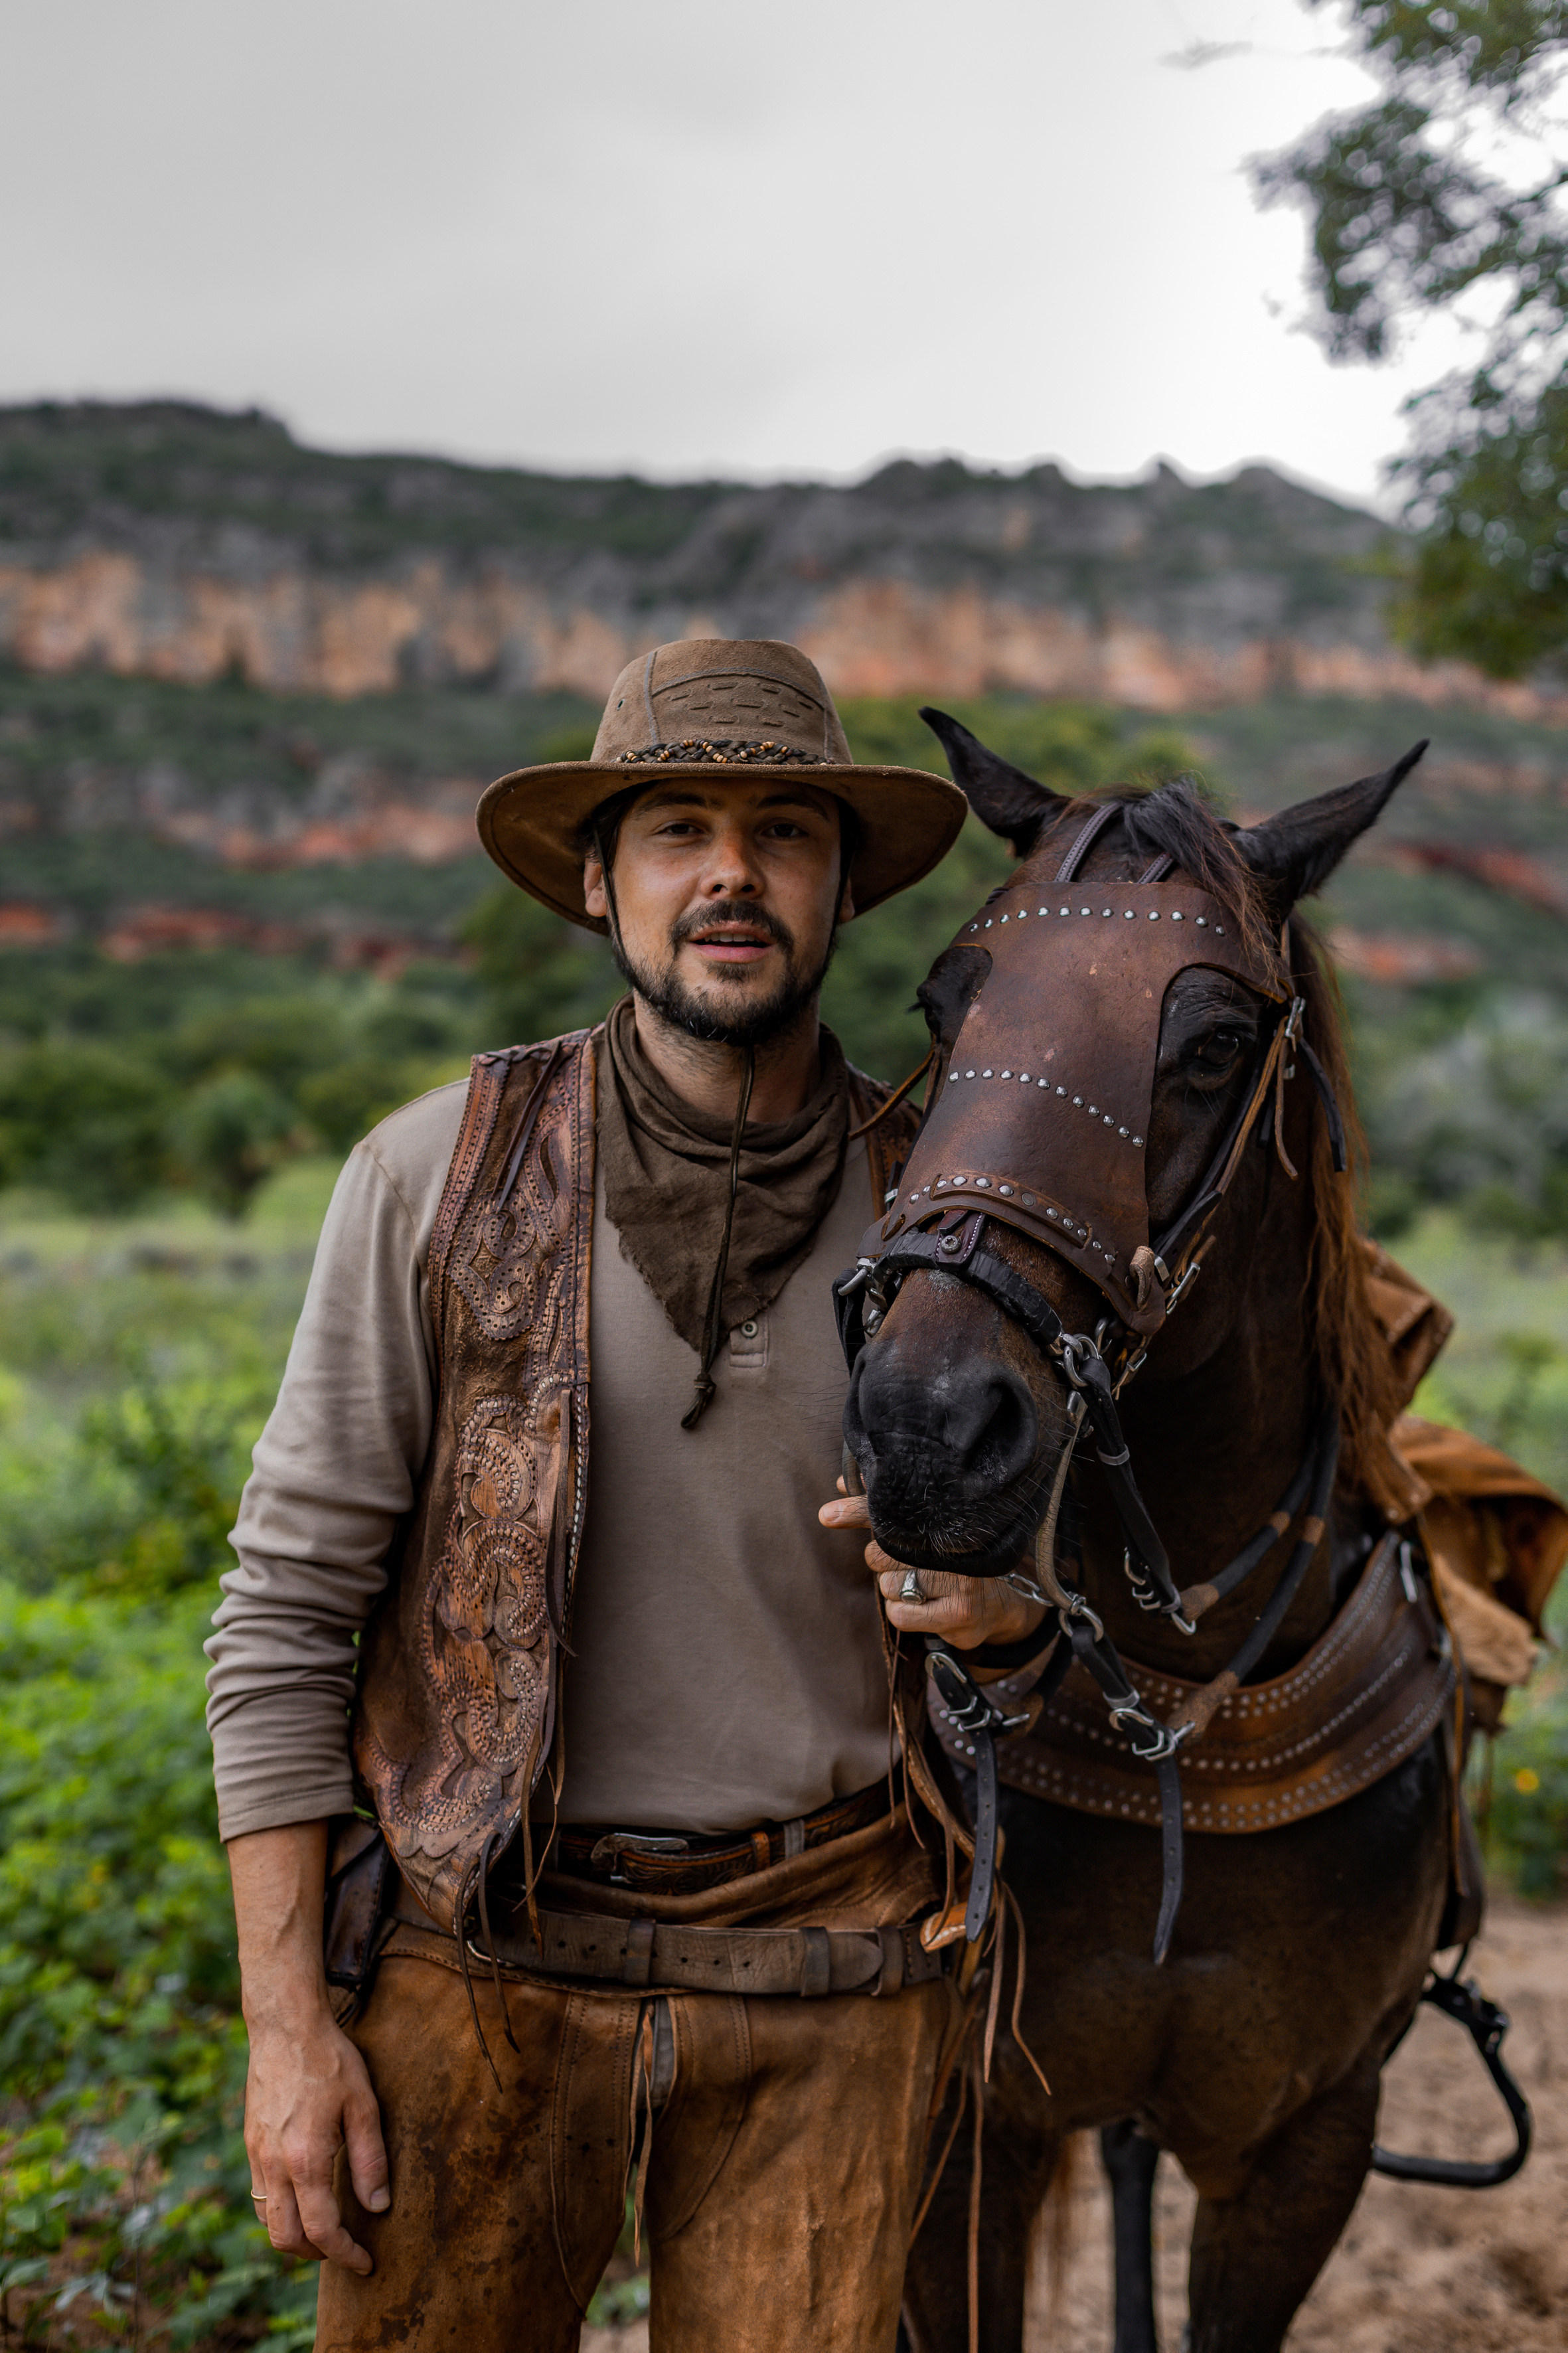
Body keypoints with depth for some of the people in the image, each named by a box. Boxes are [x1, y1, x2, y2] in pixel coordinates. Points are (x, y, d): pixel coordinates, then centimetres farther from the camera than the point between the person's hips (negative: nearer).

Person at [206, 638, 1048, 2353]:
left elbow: (1026, 1562, 12)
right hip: (487, 1950, -1)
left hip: (828, 1961, 2)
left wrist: (1004, 1602, -13)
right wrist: (286, 2021, -7)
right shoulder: (435, 1177, -7)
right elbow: (287, 1602, -5)